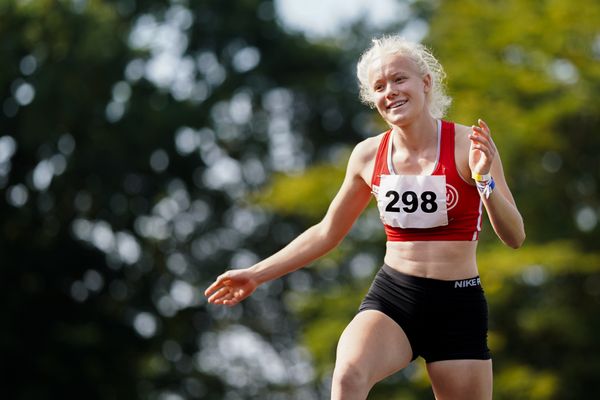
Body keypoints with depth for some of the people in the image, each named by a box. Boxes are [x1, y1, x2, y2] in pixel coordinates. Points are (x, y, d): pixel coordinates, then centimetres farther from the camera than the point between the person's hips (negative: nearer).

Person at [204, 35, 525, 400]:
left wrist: (485, 180, -25)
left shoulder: (468, 144, -6)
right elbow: (327, 233, 18)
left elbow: (515, 238, -8)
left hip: (458, 306, -1)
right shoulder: (369, 155, 4)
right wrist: (257, 274, 19)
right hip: (391, 298, 1)